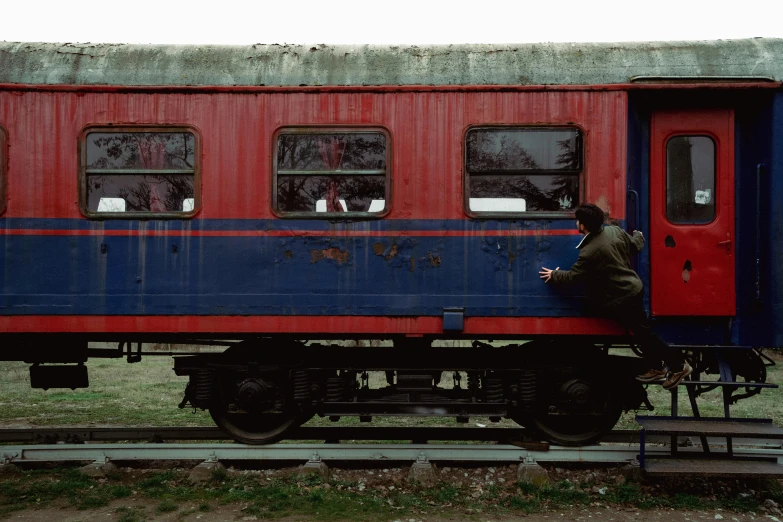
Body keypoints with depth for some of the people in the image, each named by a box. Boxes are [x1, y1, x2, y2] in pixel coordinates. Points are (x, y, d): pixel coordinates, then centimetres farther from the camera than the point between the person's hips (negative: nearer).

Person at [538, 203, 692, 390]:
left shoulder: (589, 252, -24)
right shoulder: (615, 231, -1)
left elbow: (573, 276, -16)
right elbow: (635, 245, 13)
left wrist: (554, 275, 2)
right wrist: (639, 235, 36)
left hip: (621, 299, -9)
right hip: (634, 288, 9)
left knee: (644, 333, 3)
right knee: (642, 331, 19)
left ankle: (678, 365, 11)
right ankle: (656, 368, 30)